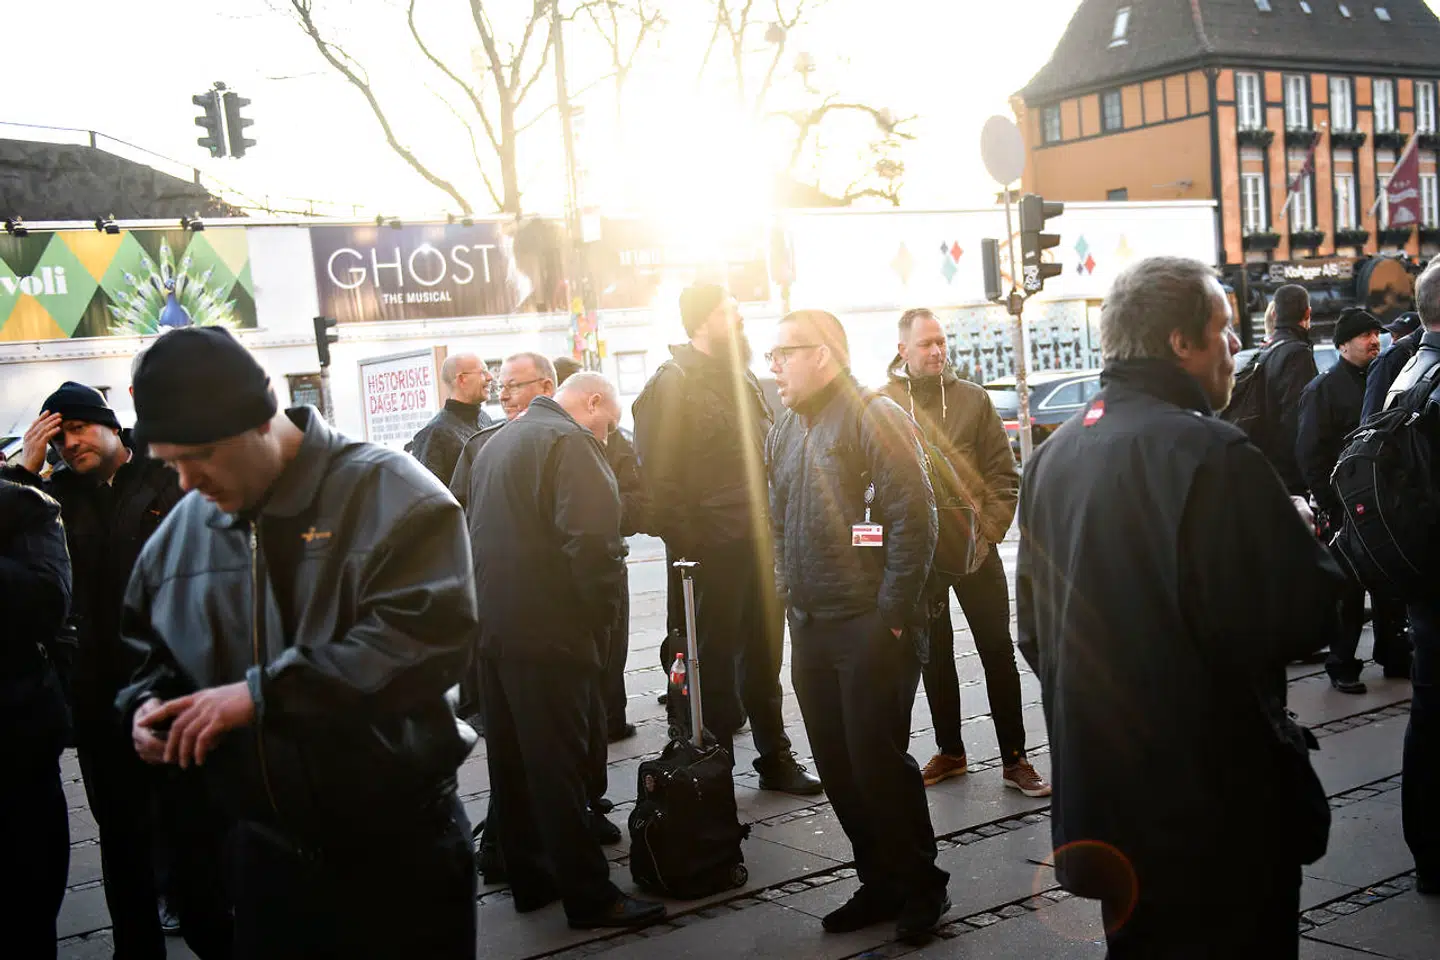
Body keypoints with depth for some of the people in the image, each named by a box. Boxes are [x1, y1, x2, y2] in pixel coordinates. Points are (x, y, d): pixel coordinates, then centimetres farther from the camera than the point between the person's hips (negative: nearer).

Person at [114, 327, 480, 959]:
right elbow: (150, 656, 23)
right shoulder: (177, 538, 7)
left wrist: (263, 692, -25)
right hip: (267, 851, 5)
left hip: (401, 847, -5)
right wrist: (150, 705, -1)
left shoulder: (390, 494, -14)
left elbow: (426, 635, -27)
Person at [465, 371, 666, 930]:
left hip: (492, 627, 9)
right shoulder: (568, 442, -10)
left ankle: (529, 878, 24)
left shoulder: (496, 444, 19)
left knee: (512, 758, 14)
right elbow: (591, 542, -20)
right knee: (557, 764, -4)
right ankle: (589, 896, 3)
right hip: (548, 631, -9)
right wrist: (603, 615, -9)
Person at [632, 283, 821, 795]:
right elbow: (658, 475, -15)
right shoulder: (673, 383, -10)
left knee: (763, 654, 16)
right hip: (711, 549, -8)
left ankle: (775, 758, 28)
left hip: (757, 542, 8)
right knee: (715, 662, 3)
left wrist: (772, 525, 13)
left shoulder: (743, 377, 16)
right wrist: (685, 544, -18)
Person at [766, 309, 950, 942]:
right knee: (837, 766, 11)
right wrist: (789, 599, 12)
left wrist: (891, 617, -16)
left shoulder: (873, 417, -9)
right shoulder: (784, 434, 16)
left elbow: (913, 519, -15)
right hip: (810, 630, 8)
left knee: (876, 760, -4)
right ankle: (880, 883, 25)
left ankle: (921, 885, 15)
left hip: (870, 628, -8)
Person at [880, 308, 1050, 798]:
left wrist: (988, 532, -8)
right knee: (934, 656, 12)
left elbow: (1003, 475, 1)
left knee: (998, 652, 3)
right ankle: (949, 750, 27)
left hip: (974, 548, 0)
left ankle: (1014, 758, 11)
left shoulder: (973, 398, 1)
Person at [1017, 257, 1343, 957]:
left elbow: (1034, 631, 11)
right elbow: (1305, 610, -20)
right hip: (1215, 806, -7)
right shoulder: (1212, 456, -20)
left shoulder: (1052, 457, 4)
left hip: (1098, 789, 8)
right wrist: (1298, 533, -1)